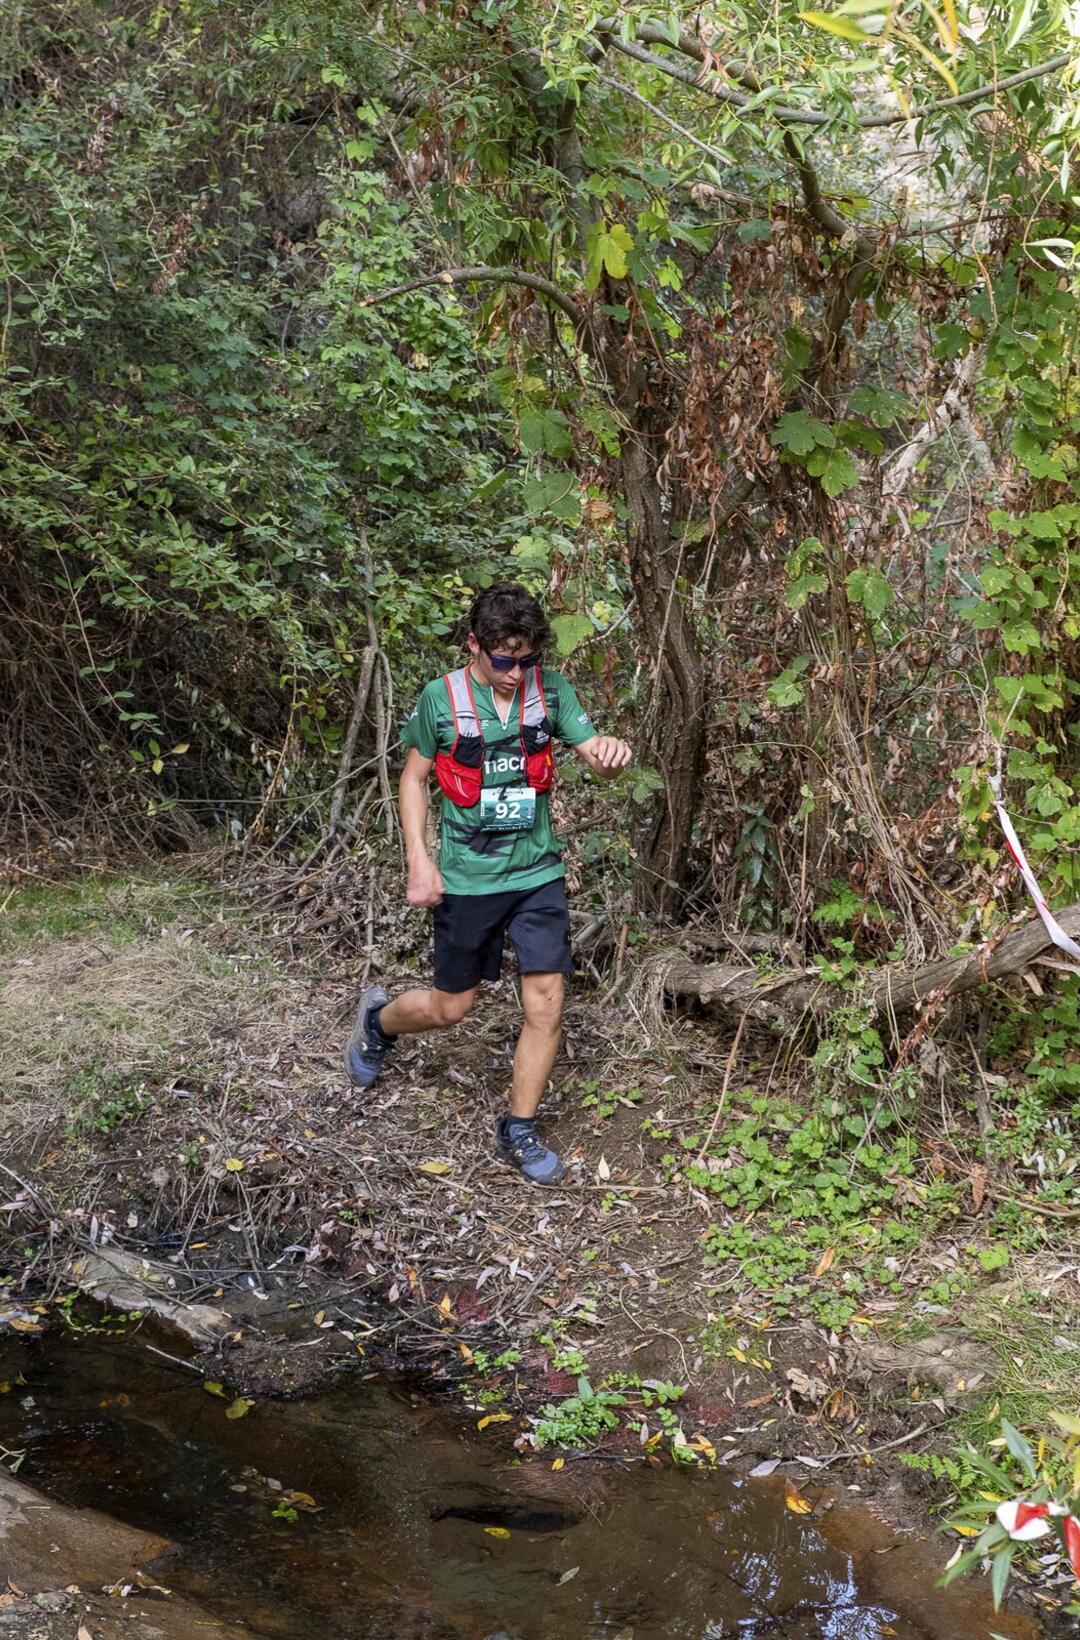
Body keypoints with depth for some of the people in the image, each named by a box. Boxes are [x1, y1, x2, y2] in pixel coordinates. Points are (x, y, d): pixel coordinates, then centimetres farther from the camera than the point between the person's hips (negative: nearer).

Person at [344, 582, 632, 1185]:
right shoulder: (442, 698, -8)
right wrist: (420, 860, -6)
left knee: (547, 1004, -3)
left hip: (538, 873, 2)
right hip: (467, 878, -2)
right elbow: (414, 777, 2)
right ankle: (378, 1020, 44)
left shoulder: (551, 689, -3)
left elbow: (593, 751, -7)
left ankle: (519, 1133, 15)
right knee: (451, 1006, 10)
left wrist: (611, 751, -32)